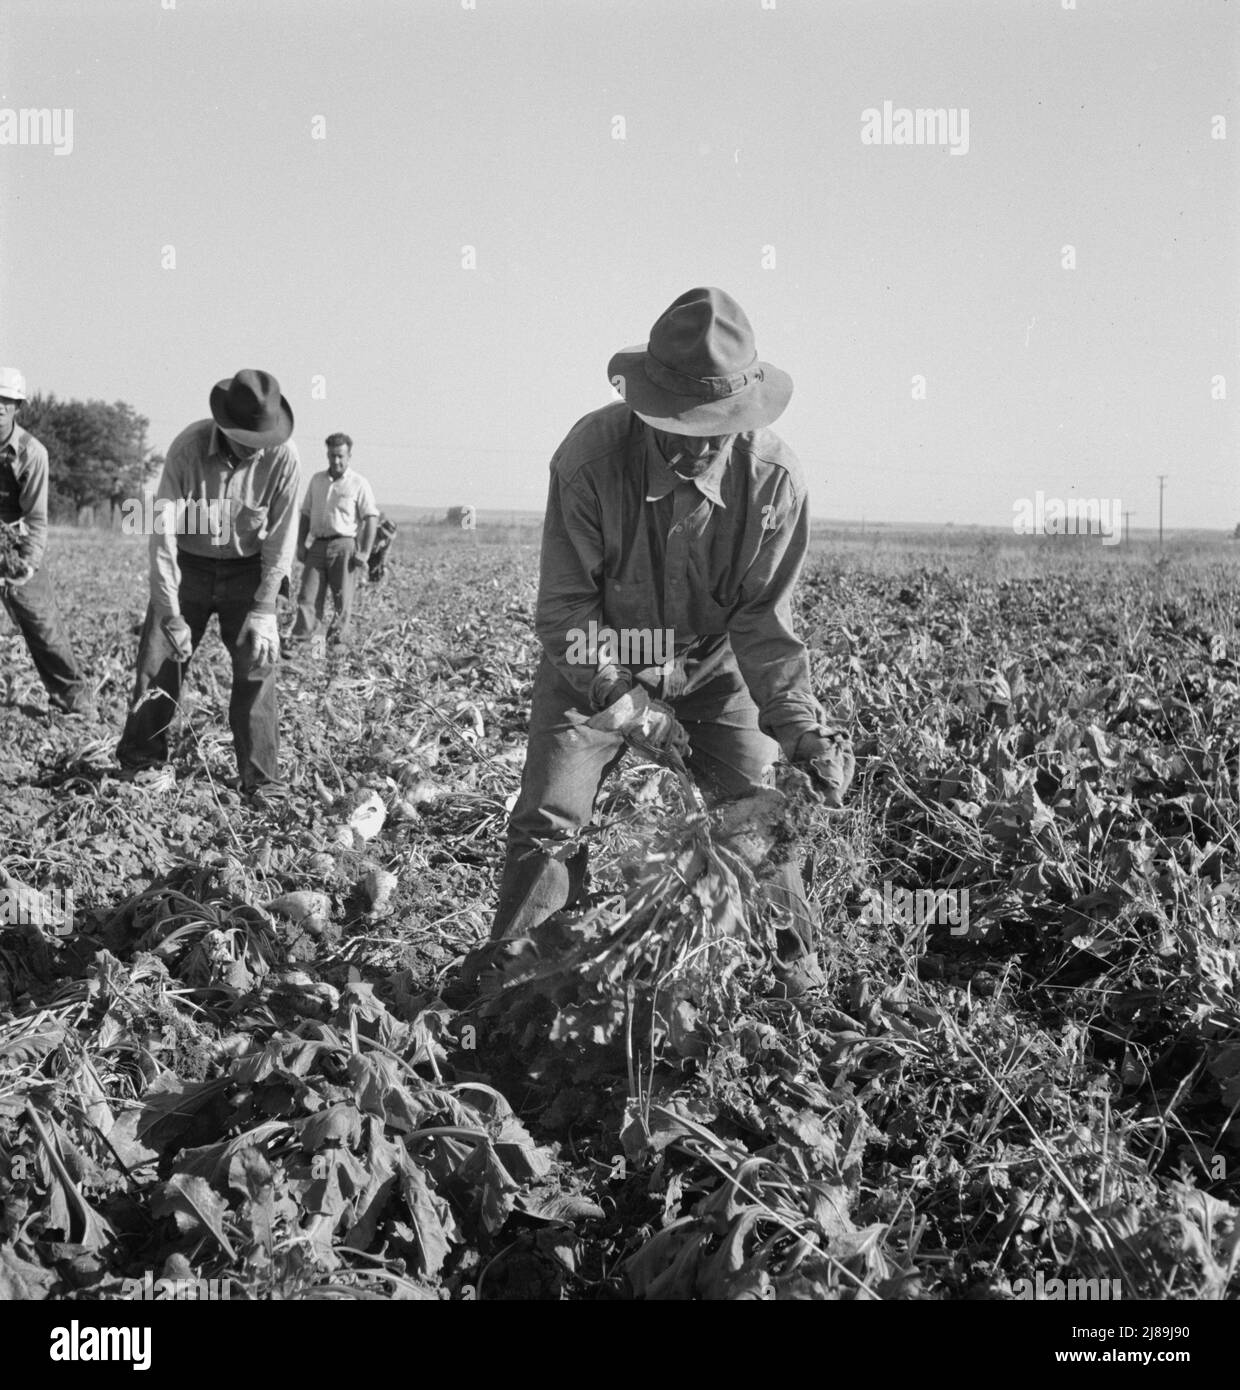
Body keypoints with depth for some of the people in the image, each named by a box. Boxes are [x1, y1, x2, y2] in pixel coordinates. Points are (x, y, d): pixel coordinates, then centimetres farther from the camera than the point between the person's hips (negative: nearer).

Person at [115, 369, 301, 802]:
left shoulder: (283, 458, -21)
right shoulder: (188, 448, -24)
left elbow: (281, 540, -14)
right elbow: (163, 534, -23)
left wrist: (264, 612, -19)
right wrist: (171, 616, -26)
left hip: (248, 569, 0)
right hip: (187, 567, 0)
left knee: (257, 668, -8)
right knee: (158, 664, 0)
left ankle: (262, 787, 0)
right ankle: (137, 767, 16)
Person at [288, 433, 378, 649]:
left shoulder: (359, 484, 0)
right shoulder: (316, 480, 14)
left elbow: (370, 519, -4)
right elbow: (306, 515, 19)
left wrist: (365, 552, -11)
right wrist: (300, 545, 11)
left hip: (344, 545, -4)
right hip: (317, 545, 4)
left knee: (343, 599, -1)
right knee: (308, 596, -3)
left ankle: (338, 637, 5)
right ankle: (298, 639, -6)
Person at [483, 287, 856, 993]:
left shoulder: (775, 477, -24)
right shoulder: (590, 457, -28)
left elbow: (762, 620, -17)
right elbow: (567, 608, -22)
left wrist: (802, 727, -29)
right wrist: (630, 705, -31)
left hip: (712, 669, 1)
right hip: (598, 669, -1)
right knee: (548, 823, -5)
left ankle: (796, 965, 18)